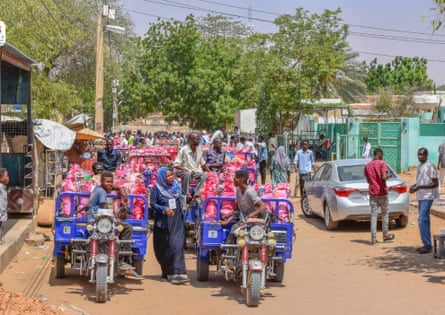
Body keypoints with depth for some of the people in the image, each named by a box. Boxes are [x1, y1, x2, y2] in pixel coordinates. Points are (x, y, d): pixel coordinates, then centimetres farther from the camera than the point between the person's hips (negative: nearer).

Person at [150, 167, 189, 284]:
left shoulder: (177, 185, 8)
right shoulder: (156, 189, -2)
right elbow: (153, 204, -6)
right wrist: (164, 209, -18)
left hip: (177, 221, 1)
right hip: (163, 221, -1)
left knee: (176, 245, -11)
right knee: (163, 247, 6)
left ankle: (177, 273, -16)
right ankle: (166, 272, 22)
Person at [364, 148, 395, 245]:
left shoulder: (367, 166, 7)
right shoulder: (382, 163, -9)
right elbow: (384, 177, -19)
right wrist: (388, 175, 0)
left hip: (372, 193, 4)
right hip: (382, 193, -3)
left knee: (373, 215, 2)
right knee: (385, 214, 12)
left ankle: (373, 238, -1)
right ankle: (385, 235, 21)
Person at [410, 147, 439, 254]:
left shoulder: (430, 166, -14)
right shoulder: (419, 166, 14)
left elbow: (435, 183, -16)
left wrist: (419, 187, -21)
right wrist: (413, 186, 6)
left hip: (427, 197, -9)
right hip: (421, 197, 9)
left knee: (422, 220, -14)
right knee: (424, 220, 11)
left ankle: (427, 246, -11)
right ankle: (427, 245, 16)